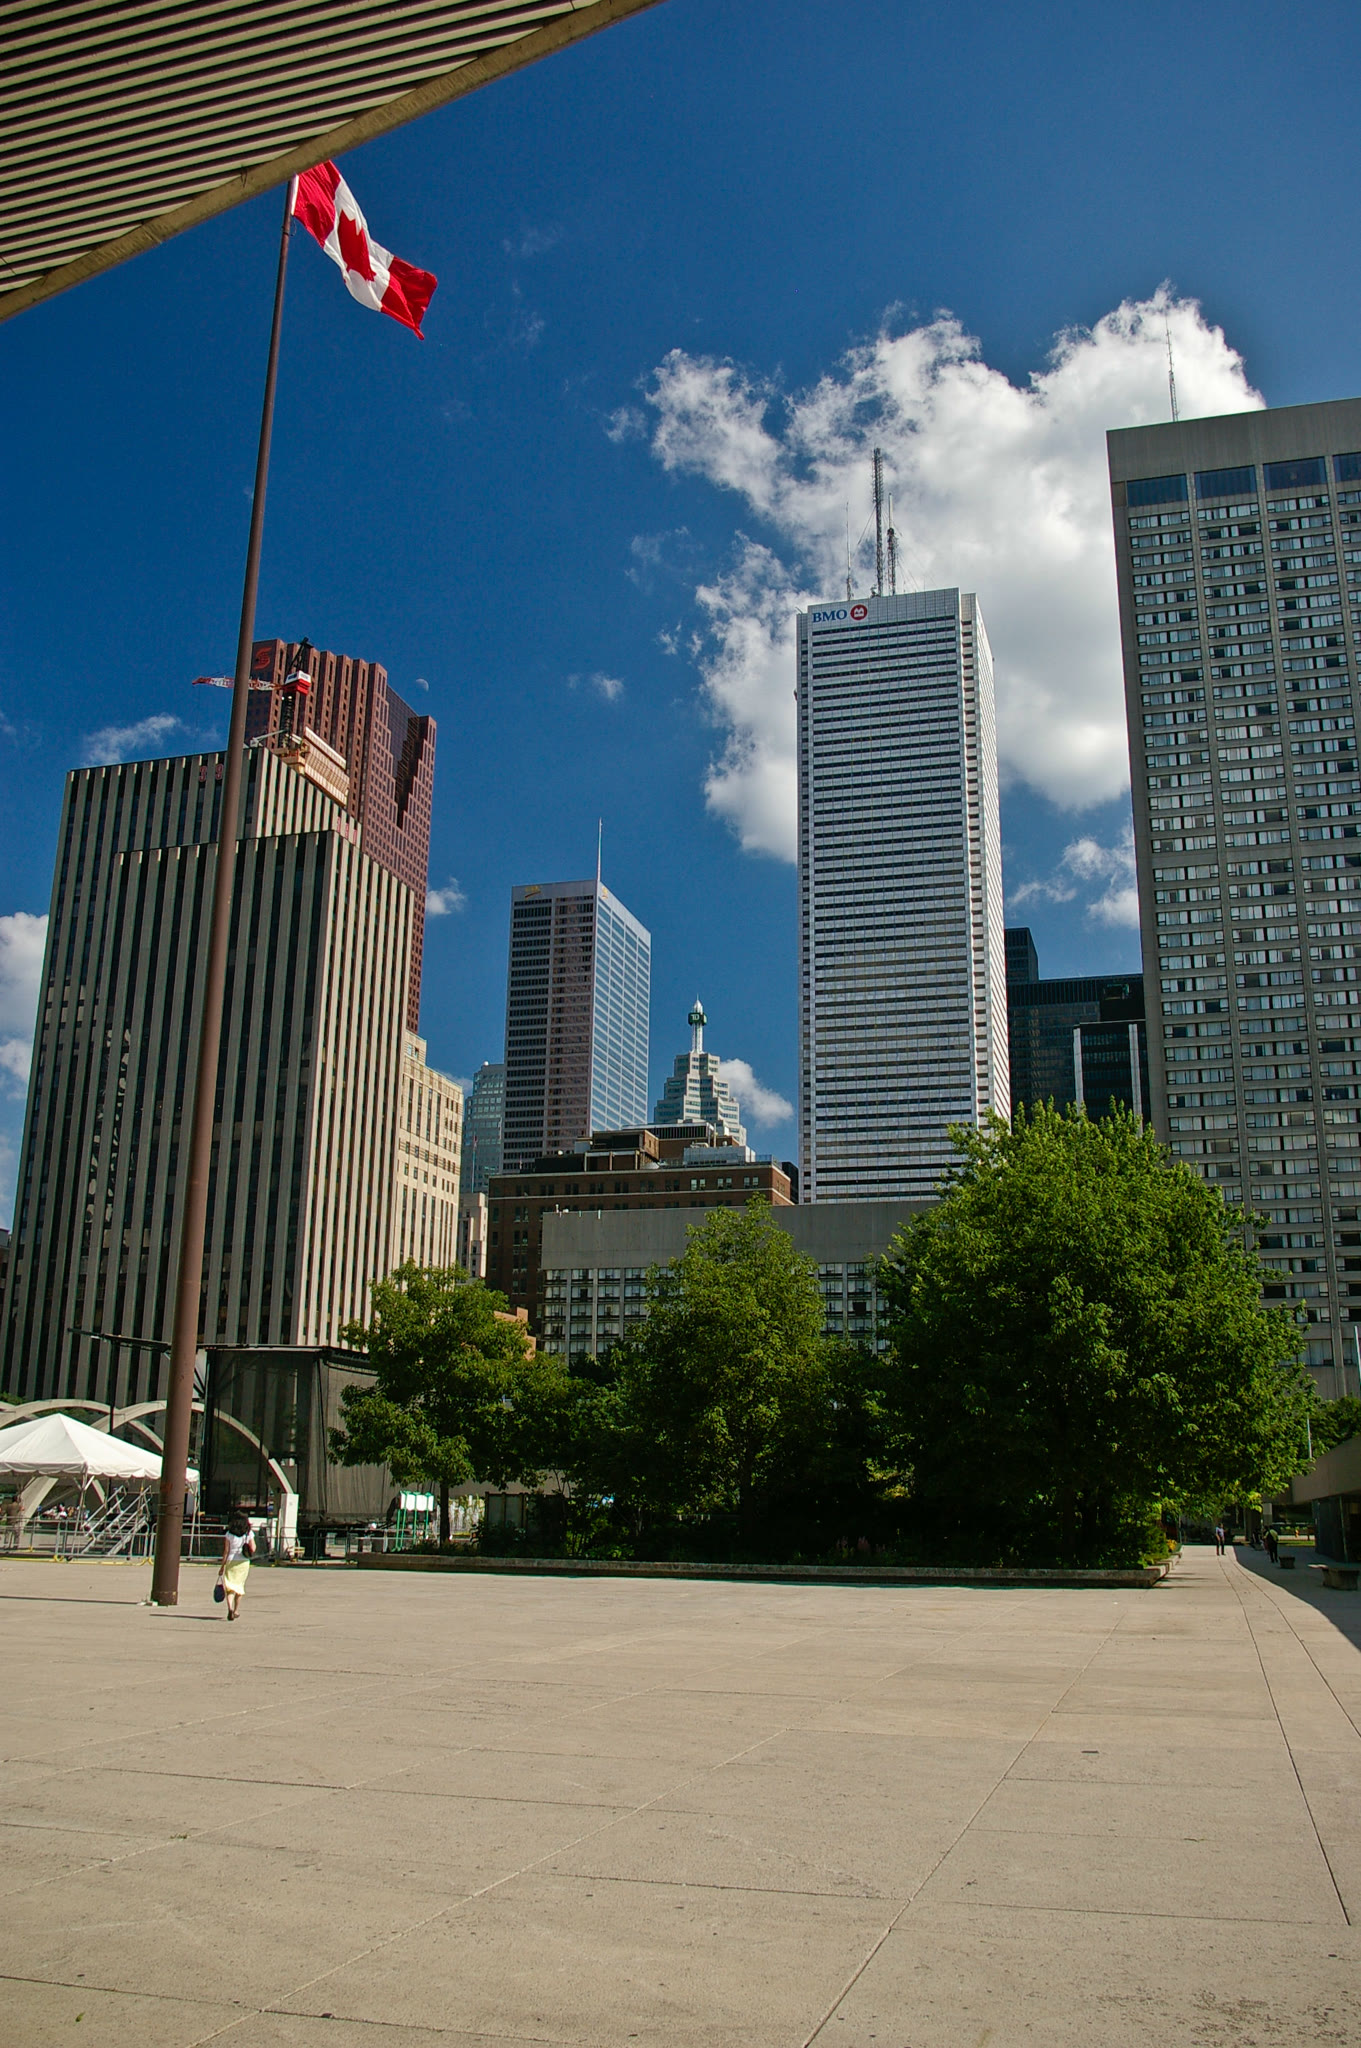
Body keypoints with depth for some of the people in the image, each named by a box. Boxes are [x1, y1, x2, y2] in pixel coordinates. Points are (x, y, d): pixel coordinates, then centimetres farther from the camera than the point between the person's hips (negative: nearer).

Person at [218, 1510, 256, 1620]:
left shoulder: (229, 1534, -3)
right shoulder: (249, 1534, 0)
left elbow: (226, 1551, -5)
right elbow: (253, 1549, -6)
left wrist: (222, 1567, -1)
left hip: (231, 1561, -2)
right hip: (244, 1562, 2)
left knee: (229, 1587, -2)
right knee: (239, 1585, 19)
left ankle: (230, 1608, -24)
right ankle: (236, 1610, 29)